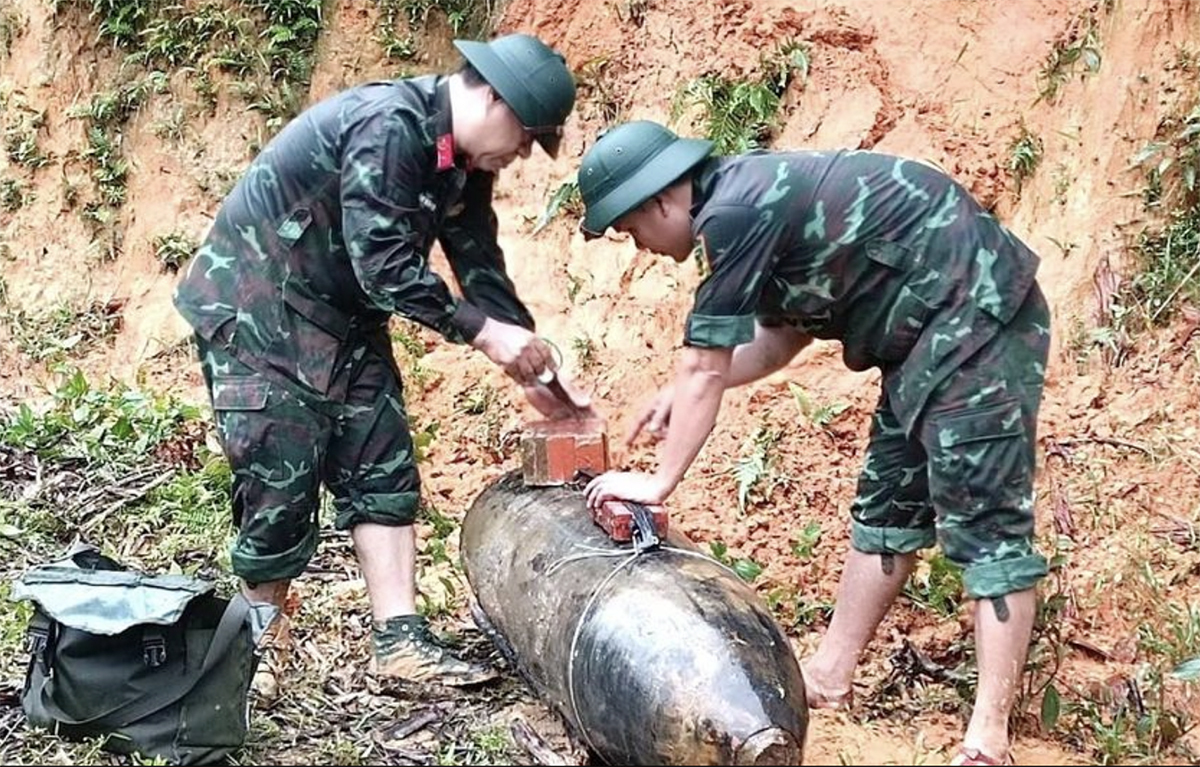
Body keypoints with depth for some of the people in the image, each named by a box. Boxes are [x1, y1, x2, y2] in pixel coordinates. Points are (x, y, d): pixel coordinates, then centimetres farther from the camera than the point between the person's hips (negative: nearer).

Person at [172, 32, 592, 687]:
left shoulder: (464, 164, 2)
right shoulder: (387, 125, -26)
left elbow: (481, 269, 7)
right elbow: (385, 265, -29)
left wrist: (534, 374, 2)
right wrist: (484, 332, -25)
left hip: (341, 319, 9)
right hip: (255, 310, -9)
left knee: (382, 471, 1)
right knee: (280, 485, -7)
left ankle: (399, 641, 2)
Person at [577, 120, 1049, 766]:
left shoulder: (732, 212, -18)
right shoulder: (755, 195, 11)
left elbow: (706, 369, -14)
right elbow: (783, 336, 22)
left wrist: (660, 482, -4)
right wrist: (684, 392, 16)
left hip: (978, 314, -10)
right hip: (936, 329, 10)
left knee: (983, 520, -11)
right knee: (888, 505, 14)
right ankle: (829, 678, 22)